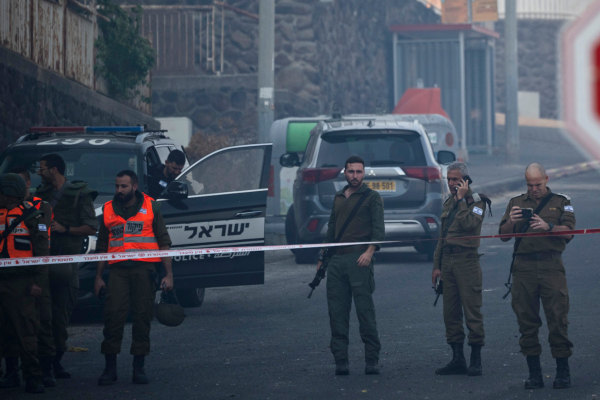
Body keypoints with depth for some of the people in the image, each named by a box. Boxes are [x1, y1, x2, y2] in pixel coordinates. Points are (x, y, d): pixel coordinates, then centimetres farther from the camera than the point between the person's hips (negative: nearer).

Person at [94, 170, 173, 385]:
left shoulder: (150, 206, 8)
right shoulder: (109, 209, 14)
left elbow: (163, 241, 7)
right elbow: (102, 246, 19)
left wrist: (168, 274, 0)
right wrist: (98, 276, 13)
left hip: (144, 268, -1)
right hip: (118, 269, 1)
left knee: (143, 317, 0)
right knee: (113, 317, -7)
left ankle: (139, 368, 9)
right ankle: (110, 368, -1)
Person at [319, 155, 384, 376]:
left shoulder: (372, 197, 4)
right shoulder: (338, 198, 22)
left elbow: (378, 228, -5)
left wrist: (369, 251, -20)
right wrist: (322, 258, 22)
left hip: (359, 260, -6)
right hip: (337, 261, 6)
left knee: (365, 310, -7)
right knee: (337, 312, 1)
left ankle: (372, 360, -4)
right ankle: (340, 361, 2)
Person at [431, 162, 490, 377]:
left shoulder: (477, 201, -2)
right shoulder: (448, 203, 19)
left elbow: (469, 224, -22)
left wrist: (461, 200, -14)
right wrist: (437, 265, 20)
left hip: (467, 260, -7)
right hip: (448, 260, 7)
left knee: (472, 310, -8)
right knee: (450, 312, 7)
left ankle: (476, 361, -5)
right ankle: (457, 359, 12)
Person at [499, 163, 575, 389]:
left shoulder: (560, 202, 12)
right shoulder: (516, 203, 17)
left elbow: (569, 231, 0)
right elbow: (503, 234, 12)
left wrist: (548, 227, -18)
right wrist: (511, 222, -9)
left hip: (551, 266, -2)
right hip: (524, 267, 2)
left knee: (557, 318, -8)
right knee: (526, 320, 2)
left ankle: (563, 371, -2)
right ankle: (534, 373, 8)